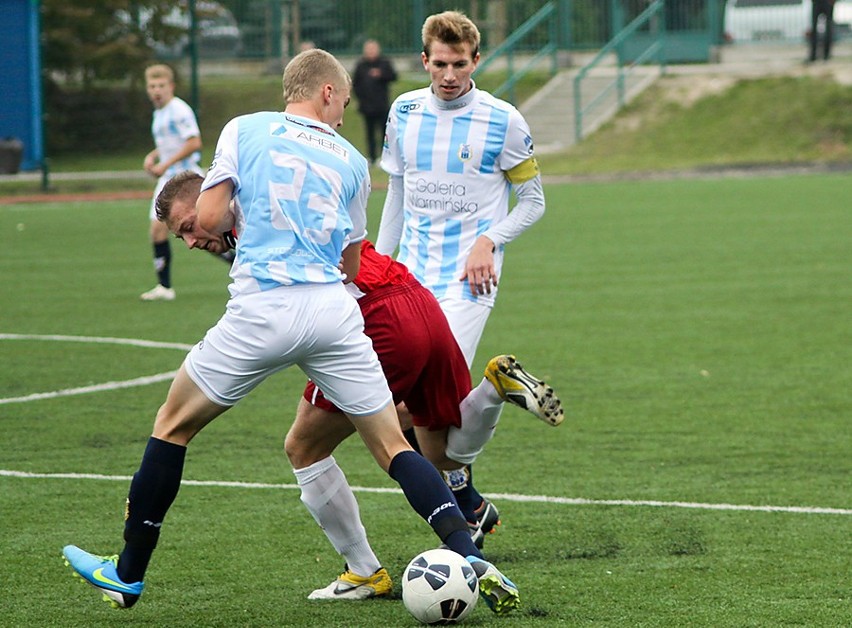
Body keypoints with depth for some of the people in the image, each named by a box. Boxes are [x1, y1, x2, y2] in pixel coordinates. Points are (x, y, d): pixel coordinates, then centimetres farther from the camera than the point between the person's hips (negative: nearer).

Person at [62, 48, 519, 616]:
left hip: (261, 309, -2)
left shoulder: (245, 130, 8)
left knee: (173, 425, 16)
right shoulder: (352, 161, 16)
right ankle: (470, 559, -8)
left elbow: (208, 219, 1)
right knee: (394, 446, 8)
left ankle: (128, 575, 21)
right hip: (333, 311, 2)